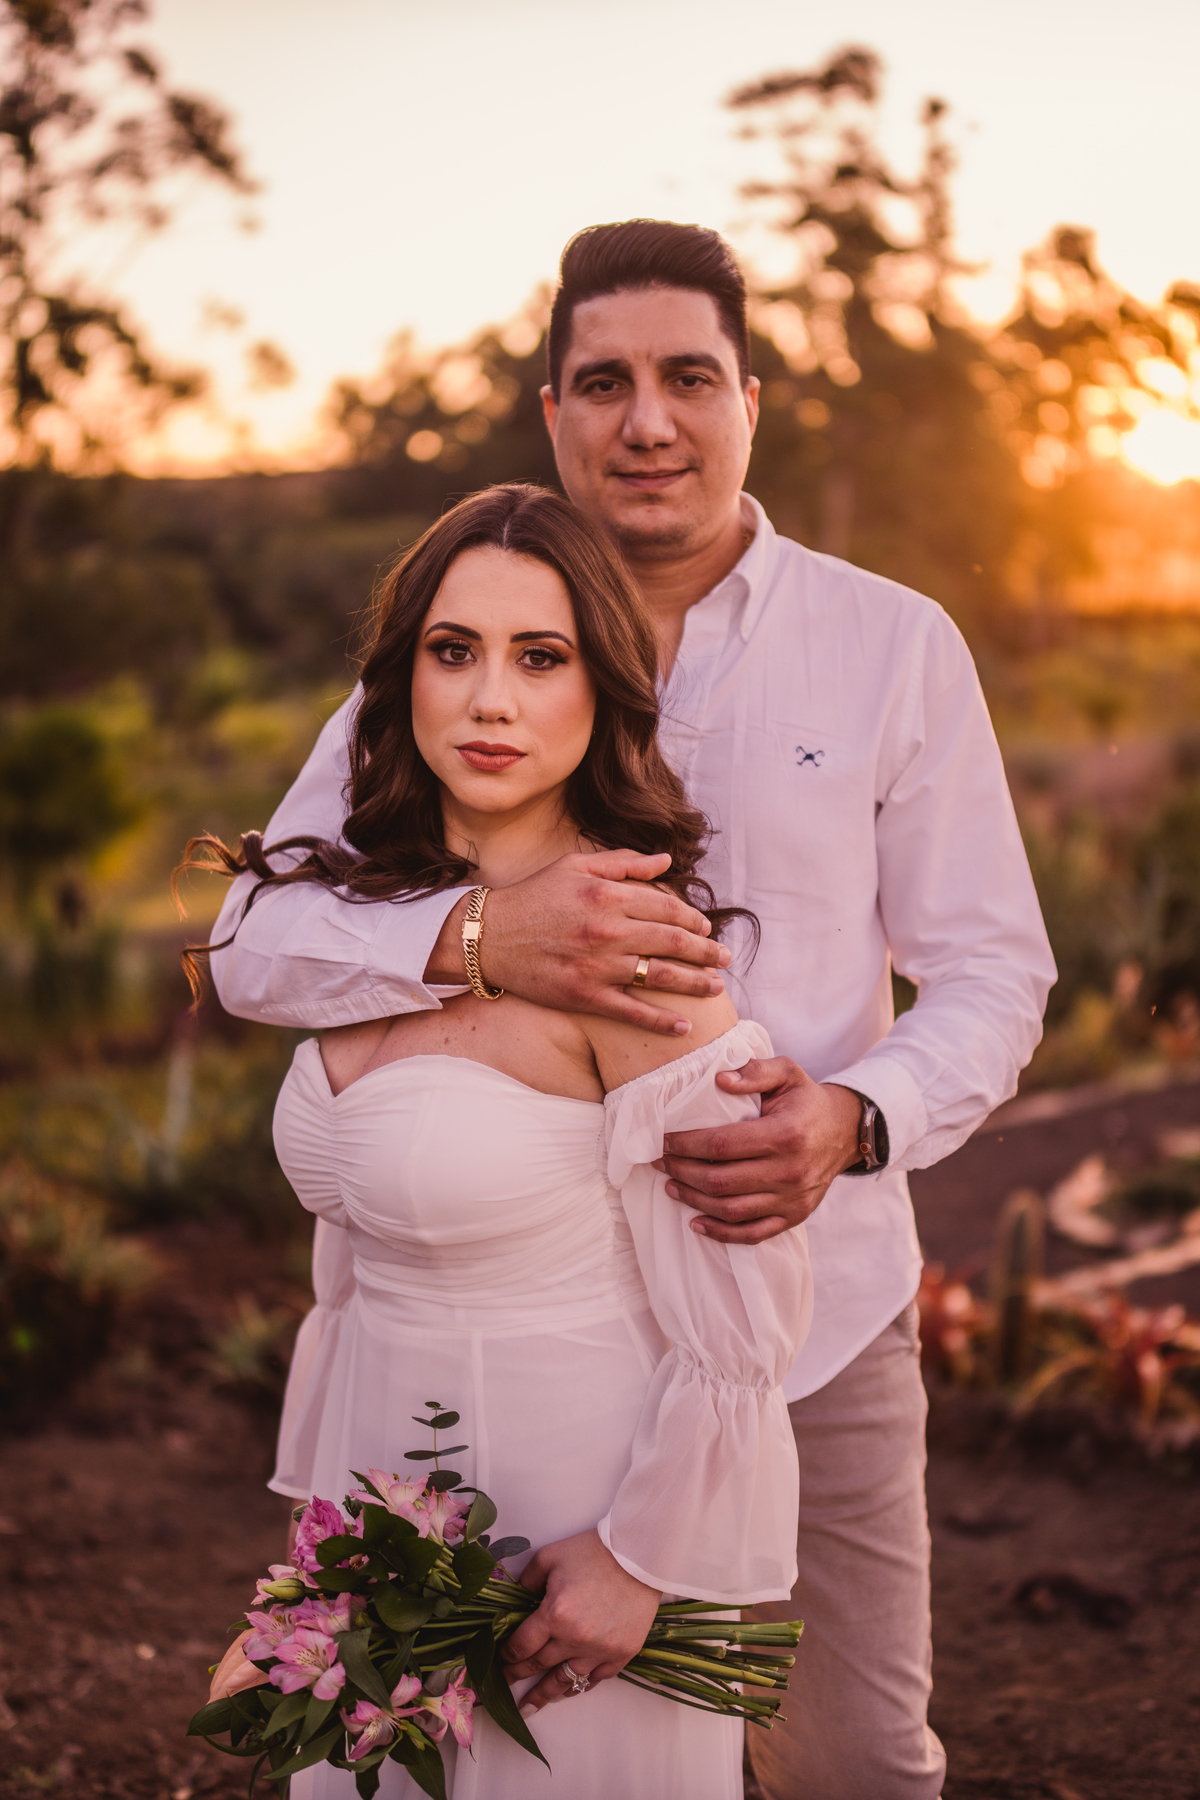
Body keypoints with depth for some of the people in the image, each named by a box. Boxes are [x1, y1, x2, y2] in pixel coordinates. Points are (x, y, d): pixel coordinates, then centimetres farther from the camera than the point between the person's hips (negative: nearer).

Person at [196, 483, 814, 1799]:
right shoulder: (373, 912, 1)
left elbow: (745, 1314, -20)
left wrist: (643, 1556, -13)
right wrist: (324, 1494, 14)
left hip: (570, 1504, -7)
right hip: (385, 1479, 7)